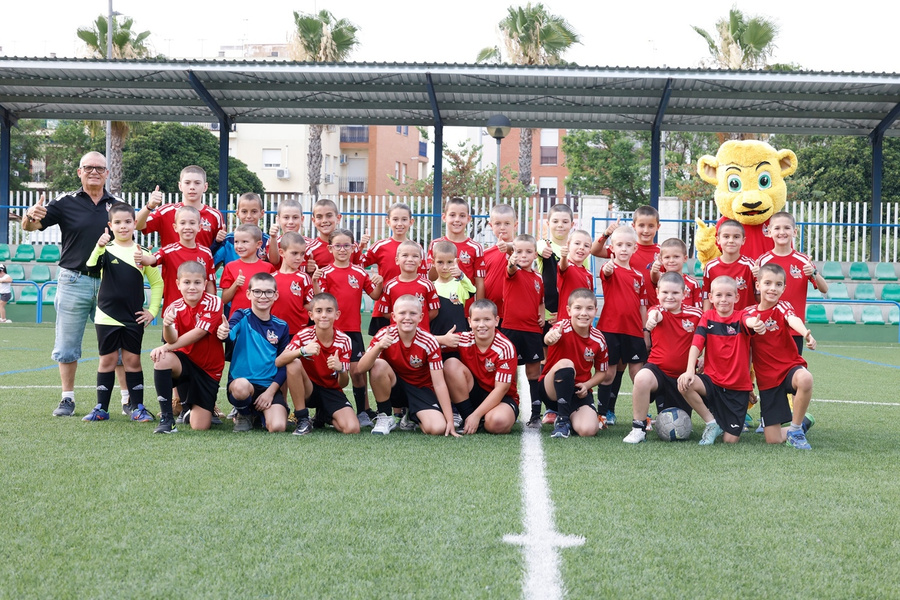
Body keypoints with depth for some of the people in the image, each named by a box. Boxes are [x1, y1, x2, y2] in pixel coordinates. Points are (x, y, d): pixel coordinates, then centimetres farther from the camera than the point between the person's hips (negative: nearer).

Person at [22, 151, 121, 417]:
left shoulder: (117, 205, 8)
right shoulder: (66, 203, 2)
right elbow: (29, 226, -3)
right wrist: (31, 216, -27)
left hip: (108, 282, 1)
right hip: (73, 281, -1)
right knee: (67, 345, 5)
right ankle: (67, 398, 14)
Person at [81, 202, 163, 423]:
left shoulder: (143, 253, 3)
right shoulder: (106, 250, -1)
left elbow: (157, 283, 9)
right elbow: (91, 267, -21)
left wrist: (152, 310, 2)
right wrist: (99, 247, -37)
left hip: (134, 318, 0)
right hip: (107, 316, 0)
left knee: (132, 360, 5)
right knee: (108, 360, 6)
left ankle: (137, 407, 12)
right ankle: (101, 407, 13)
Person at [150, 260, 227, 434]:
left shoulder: (213, 302, -13)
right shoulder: (175, 308, -6)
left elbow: (198, 333, -21)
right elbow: (172, 340, -22)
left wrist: (166, 347, -21)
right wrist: (167, 325, -44)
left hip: (209, 369, -1)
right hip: (185, 361, 2)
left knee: (200, 426, -6)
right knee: (162, 360, -35)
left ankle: (190, 408, 34)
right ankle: (166, 418, -23)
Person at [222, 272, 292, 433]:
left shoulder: (281, 326, 7)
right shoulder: (242, 317, -1)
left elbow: (283, 364, 8)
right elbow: (231, 333, -24)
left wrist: (271, 391, -6)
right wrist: (224, 331, -48)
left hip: (270, 386, 2)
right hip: (240, 382, -2)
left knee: (277, 427, -23)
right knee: (242, 386, -38)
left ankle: (260, 412, 16)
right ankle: (244, 413, 0)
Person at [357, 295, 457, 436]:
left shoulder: (429, 342, -17)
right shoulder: (384, 335, -17)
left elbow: (439, 383, -16)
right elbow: (361, 368, -26)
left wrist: (450, 421, -21)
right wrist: (378, 347, -45)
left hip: (421, 389, -1)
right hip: (394, 386, 1)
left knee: (437, 428, -28)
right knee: (379, 365, -32)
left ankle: (411, 415, 10)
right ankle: (385, 417, -10)